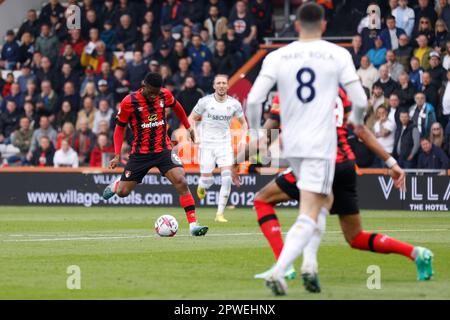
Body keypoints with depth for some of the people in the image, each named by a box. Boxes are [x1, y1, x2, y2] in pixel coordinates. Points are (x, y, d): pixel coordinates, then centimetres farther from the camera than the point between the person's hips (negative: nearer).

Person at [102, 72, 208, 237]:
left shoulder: (165, 95, -4)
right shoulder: (129, 102, -13)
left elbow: (176, 107, 20)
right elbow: (120, 127, -1)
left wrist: (188, 127, 26)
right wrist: (117, 155, -9)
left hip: (163, 149, 1)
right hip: (140, 153, -1)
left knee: (181, 182, -20)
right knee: (122, 192, 4)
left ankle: (193, 225, -19)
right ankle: (116, 184, 44)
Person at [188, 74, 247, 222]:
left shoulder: (234, 104, 0)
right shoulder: (205, 101, -6)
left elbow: (243, 123, 14)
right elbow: (192, 118, 5)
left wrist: (243, 138, -2)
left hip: (225, 145, 1)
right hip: (207, 144, -1)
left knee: (227, 179, -13)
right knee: (208, 180, -4)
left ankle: (220, 214, -5)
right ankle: (201, 186, 36)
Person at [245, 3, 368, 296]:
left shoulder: (277, 57, 2)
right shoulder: (338, 55, -3)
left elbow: (253, 99, -6)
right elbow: (360, 101, -3)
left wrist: (254, 132, 11)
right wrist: (357, 118, 20)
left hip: (291, 145, 4)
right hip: (321, 145, -4)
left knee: (323, 200, 28)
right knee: (308, 218, -7)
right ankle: (278, 270, -26)